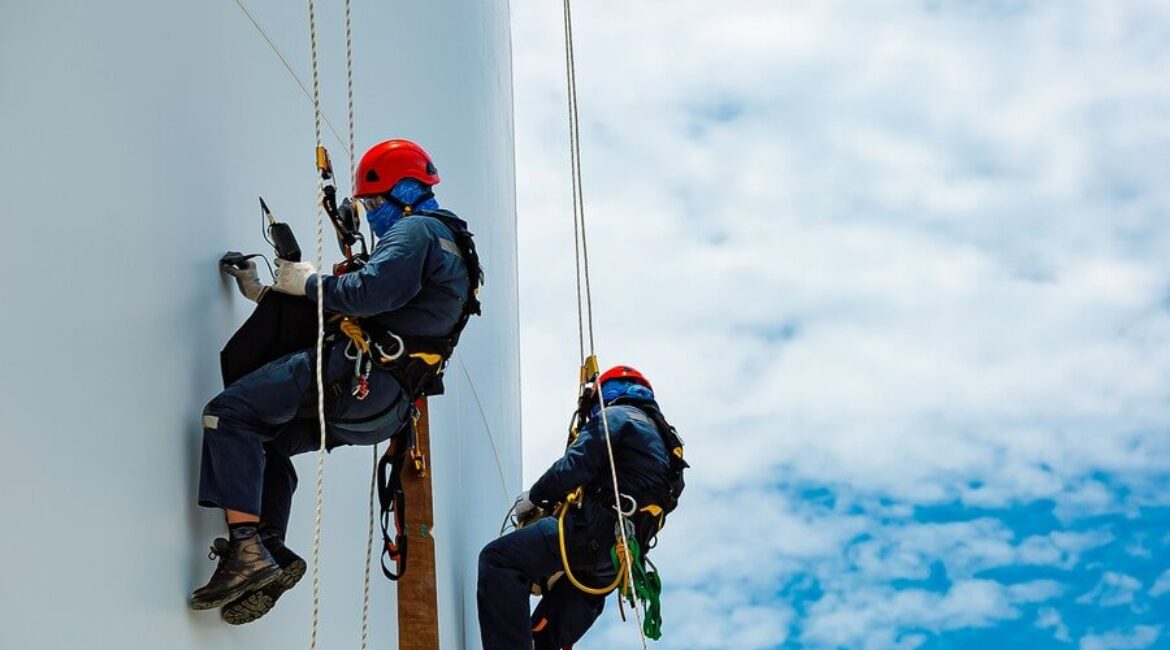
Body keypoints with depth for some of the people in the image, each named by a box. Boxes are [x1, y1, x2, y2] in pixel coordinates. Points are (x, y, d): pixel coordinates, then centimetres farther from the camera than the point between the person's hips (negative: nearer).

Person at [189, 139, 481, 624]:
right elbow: (362, 309, 28)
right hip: (383, 407, 11)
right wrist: (267, 294, 26)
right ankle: (272, 554, 7)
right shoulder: (441, 242, 30)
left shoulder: (417, 230, -3)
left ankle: (246, 549, -25)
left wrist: (309, 283, -6)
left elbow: (372, 292, -23)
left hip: (359, 373, -11)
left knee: (229, 414, -15)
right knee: (264, 442, 23)